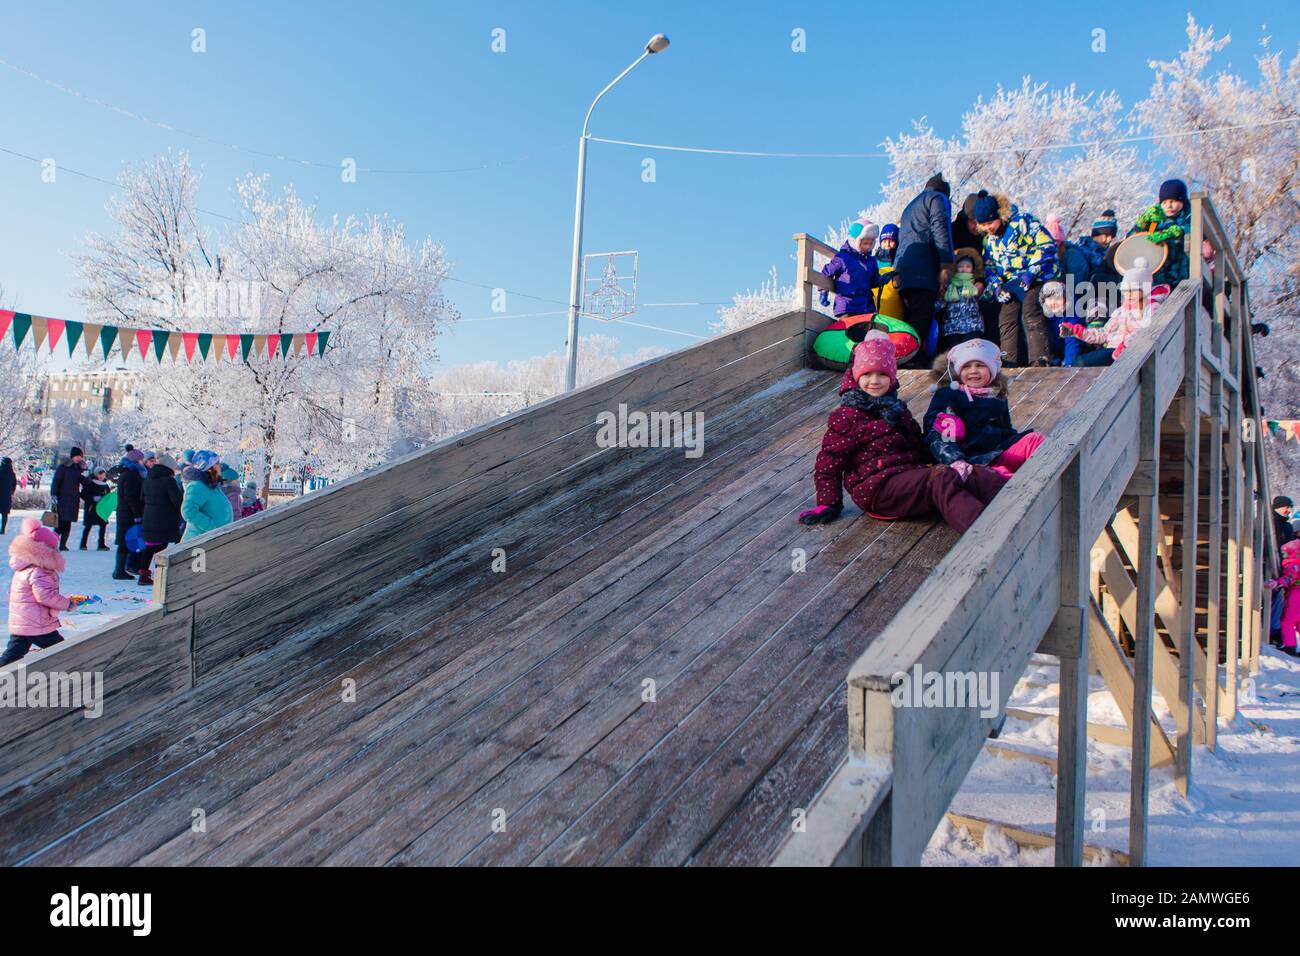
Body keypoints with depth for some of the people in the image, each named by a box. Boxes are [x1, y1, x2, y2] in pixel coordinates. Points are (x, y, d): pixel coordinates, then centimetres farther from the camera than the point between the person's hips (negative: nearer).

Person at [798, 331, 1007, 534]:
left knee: (974, 474, -13)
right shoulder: (847, 417, -2)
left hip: (912, 473, 8)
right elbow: (828, 462, -2)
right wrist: (828, 505, -5)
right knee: (941, 480, -32)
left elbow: (918, 448, 25)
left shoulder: (896, 409, 23)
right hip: (878, 487, -8)